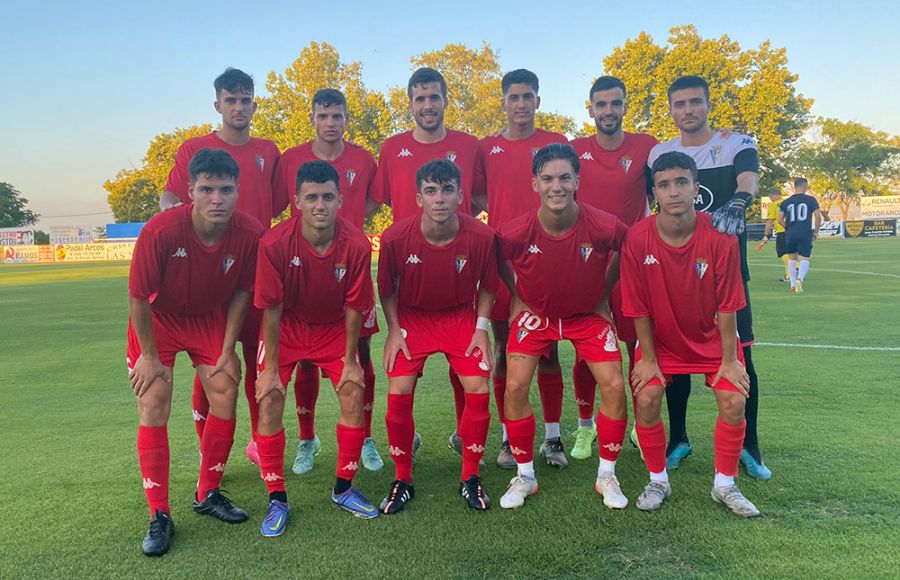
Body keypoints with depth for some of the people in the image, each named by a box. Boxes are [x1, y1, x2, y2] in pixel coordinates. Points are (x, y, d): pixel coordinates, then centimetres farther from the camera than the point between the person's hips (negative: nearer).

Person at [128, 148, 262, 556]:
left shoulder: (250, 234, -24)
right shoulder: (161, 230, -32)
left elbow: (242, 292, -8)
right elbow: (139, 298, -20)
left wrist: (227, 351, -5)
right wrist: (150, 356, -12)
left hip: (211, 318, 3)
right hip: (158, 318, -2)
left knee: (226, 392, -2)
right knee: (153, 405, -8)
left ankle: (208, 494, 18)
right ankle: (159, 516, 3)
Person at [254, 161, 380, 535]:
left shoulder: (356, 245, -24)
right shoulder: (275, 243, -27)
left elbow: (354, 306, -13)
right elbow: (271, 308, -19)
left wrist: (350, 360, -6)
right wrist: (271, 367, -15)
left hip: (333, 326, 1)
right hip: (286, 326, -1)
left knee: (354, 393, -7)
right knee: (269, 399, -11)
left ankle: (344, 489, 12)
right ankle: (276, 498, 5)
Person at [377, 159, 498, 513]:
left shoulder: (481, 237, -21)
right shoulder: (396, 237, -23)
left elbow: (487, 286, -3)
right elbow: (387, 288, -4)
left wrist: (481, 328, -8)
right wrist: (394, 331, -8)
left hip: (461, 316, 1)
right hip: (412, 316, 0)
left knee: (479, 391, -10)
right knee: (398, 394, -11)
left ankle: (470, 477, 12)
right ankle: (402, 480, 10)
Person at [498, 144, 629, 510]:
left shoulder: (604, 227, -26)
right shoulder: (515, 232, -26)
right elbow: (499, 262, -1)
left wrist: (603, 294, 4)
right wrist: (517, 297, 1)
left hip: (588, 315, 0)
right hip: (535, 313, 0)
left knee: (614, 386, -10)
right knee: (515, 387, -12)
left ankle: (607, 476, 13)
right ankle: (524, 476, 9)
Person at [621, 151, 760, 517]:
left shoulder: (720, 236, -21)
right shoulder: (637, 238, -21)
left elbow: (727, 305, -15)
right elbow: (639, 307, -13)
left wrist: (729, 359, -11)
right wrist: (648, 357, -10)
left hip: (711, 336, 0)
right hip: (660, 337, 0)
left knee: (734, 400, -11)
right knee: (646, 398, -14)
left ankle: (724, 485, 13)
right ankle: (658, 481, 9)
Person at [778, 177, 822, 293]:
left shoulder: (786, 201, 6)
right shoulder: (810, 199, -1)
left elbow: (780, 220, 3)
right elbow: (818, 216, -5)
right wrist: (816, 231, 6)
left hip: (790, 234, 2)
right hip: (805, 233, -2)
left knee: (792, 258, 17)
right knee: (804, 259, 3)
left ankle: (793, 284, 19)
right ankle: (799, 279, -23)